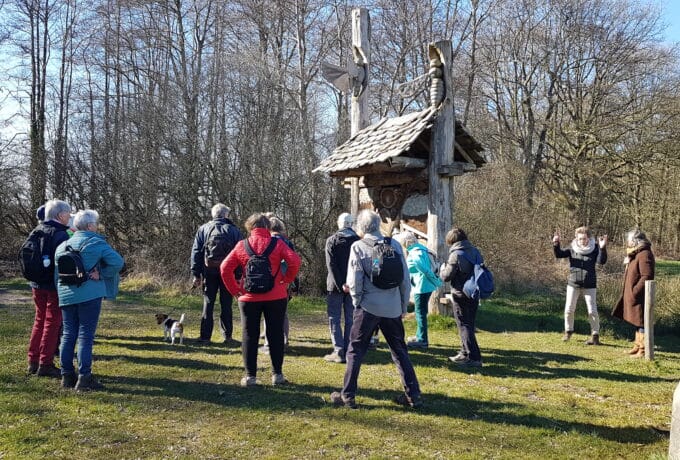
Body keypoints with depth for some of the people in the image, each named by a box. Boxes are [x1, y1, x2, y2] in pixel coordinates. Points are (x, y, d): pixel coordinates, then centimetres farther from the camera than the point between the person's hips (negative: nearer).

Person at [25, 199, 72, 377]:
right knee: (52, 322, 1)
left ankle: (33, 361, 22)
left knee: (40, 320, 17)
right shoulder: (60, 234, -16)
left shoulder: (37, 231, 9)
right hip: (54, 285, -8)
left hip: (37, 284, 8)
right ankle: (45, 364, 4)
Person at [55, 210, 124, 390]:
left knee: (68, 335, 12)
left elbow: (57, 273, 15)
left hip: (66, 296, 6)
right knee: (86, 336, -3)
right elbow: (117, 262, -19)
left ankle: (67, 376, 18)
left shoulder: (62, 245, 13)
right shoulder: (96, 243, -7)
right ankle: (84, 378, -2)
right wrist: (101, 274, -9)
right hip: (89, 295, -6)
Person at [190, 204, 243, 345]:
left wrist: (195, 274, 3)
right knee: (226, 304, 7)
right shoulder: (234, 230, 1)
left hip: (209, 272, 1)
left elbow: (196, 252, 1)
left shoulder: (203, 229, 4)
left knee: (208, 303, 8)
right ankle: (227, 336, 9)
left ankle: (205, 336, 8)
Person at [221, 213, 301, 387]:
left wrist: (234, 289, 3)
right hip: (276, 298, 0)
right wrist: (287, 280, -2)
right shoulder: (277, 244, -3)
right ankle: (277, 374, 13)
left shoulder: (242, 245, 0)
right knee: (275, 335, 9)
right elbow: (295, 261, -15)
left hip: (249, 299, 1)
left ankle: (250, 375, 10)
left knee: (249, 336, 9)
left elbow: (225, 268, -4)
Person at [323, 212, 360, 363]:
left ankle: (339, 352, -2)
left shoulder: (331, 240, -4)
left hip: (336, 285, -3)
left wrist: (340, 284, -15)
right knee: (350, 319, 9)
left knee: (334, 319, 3)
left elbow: (331, 264, -13)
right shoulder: (358, 241, 3)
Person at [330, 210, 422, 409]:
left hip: (368, 307, -3)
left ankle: (347, 395, 12)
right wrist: (404, 305, 13)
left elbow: (354, 281, -8)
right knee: (400, 351, 14)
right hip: (393, 308, 3)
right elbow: (405, 278, 4)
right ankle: (413, 395, 16)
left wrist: (357, 302, 8)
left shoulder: (358, 247, -7)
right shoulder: (394, 245, 3)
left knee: (355, 351, 8)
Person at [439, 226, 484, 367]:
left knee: (464, 326, -2)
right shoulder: (475, 251, 6)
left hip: (461, 296, -8)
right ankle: (465, 353, 29)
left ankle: (473, 357, -5)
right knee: (469, 324, 18)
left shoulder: (456, 255, -17)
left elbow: (446, 276, -14)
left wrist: (442, 268, 6)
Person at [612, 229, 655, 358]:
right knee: (637, 322, 17)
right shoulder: (636, 254, 15)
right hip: (633, 295, 10)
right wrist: (631, 292, 14)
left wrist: (634, 292, -23)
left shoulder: (644, 254, -17)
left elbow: (647, 277, -23)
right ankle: (638, 346, 26)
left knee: (641, 322, -4)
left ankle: (644, 350, 1)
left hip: (639, 296, -10)